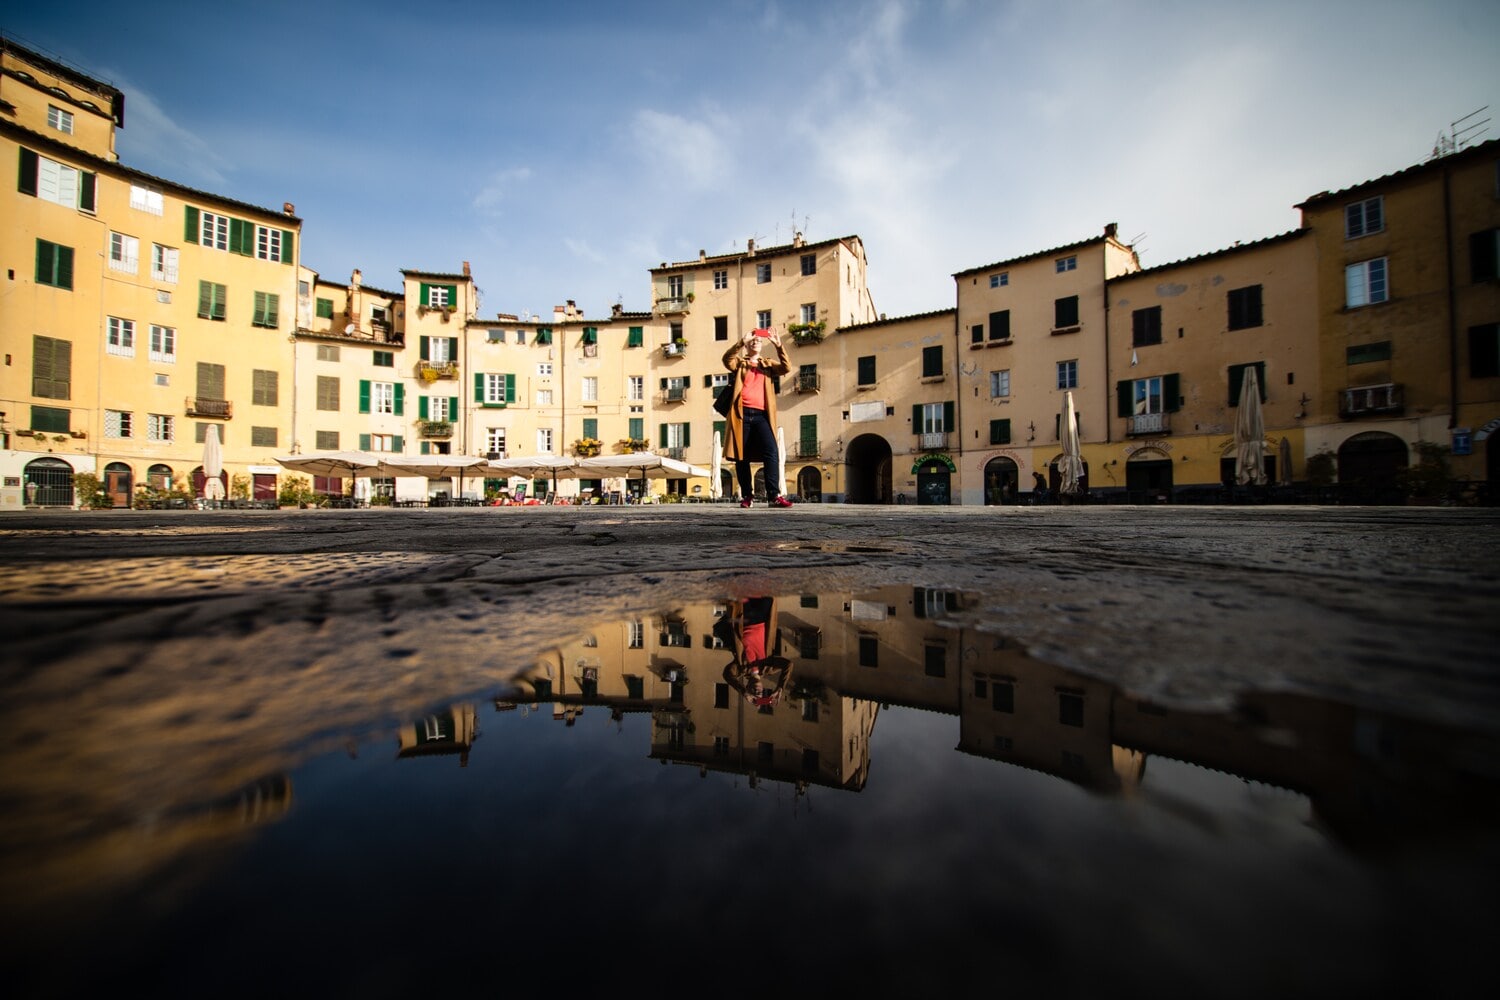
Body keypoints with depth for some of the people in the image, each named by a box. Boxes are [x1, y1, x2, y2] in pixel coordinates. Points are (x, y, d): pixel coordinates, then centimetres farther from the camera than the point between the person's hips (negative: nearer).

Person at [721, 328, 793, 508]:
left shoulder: (768, 364, 20)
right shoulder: (740, 363, 15)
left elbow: (786, 368, 2)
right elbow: (727, 359, -7)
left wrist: (778, 346, -8)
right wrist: (741, 342, -17)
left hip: (761, 415, 1)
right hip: (742, 414, 0)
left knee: (771, 452, -15)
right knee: (742, 457, 2)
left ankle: (774, 495, -17)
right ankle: (746, 496, 11)